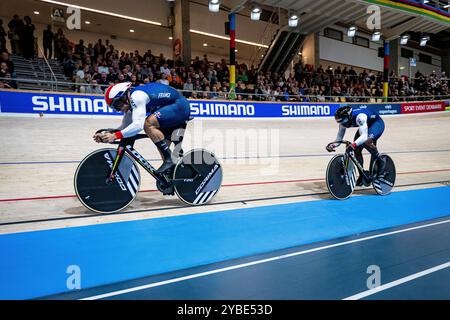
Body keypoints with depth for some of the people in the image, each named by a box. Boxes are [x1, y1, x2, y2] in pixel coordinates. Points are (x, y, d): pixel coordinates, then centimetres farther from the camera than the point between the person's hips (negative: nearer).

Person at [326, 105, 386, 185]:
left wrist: (353, 144, -63)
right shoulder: (344, 121, -18)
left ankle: (381, 162, -12)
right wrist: (333, 145, -32)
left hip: (377, 123, -7)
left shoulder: (359, 117, -40)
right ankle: (362, 175, 12)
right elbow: (339, 138, -13)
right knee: (356, 150, -5)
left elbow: (364, 136, -48)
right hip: (366, 125, 7)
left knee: (366, 142, -35)